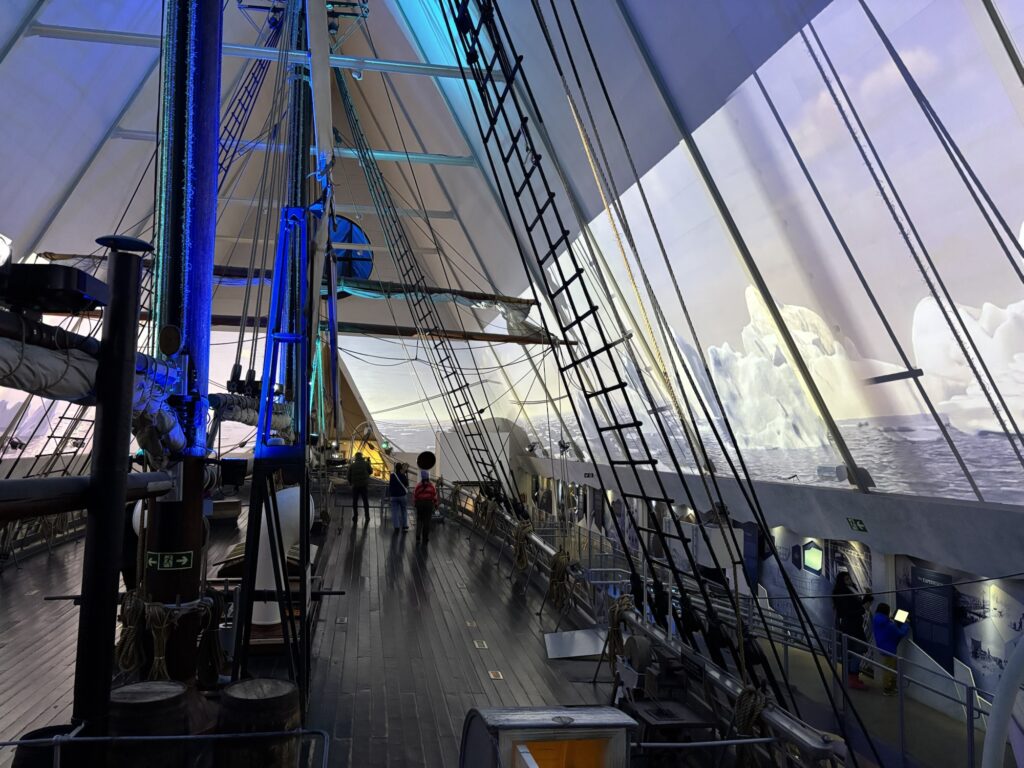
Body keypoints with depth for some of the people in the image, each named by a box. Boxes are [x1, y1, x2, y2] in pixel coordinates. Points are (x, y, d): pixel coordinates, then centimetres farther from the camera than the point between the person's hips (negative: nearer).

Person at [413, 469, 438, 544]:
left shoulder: (418, 485, -6)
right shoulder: (431, 485, -4)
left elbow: (414, 495, -2)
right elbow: (435, 495, -2)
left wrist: (415, 503, 13)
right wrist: (436, 504, 10)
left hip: (419, 504, 0)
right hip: (429, 504, 0)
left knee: (419, 520, 10)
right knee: (427, 521, 7)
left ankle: (418, 537, -3)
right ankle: (425, 538, 12)